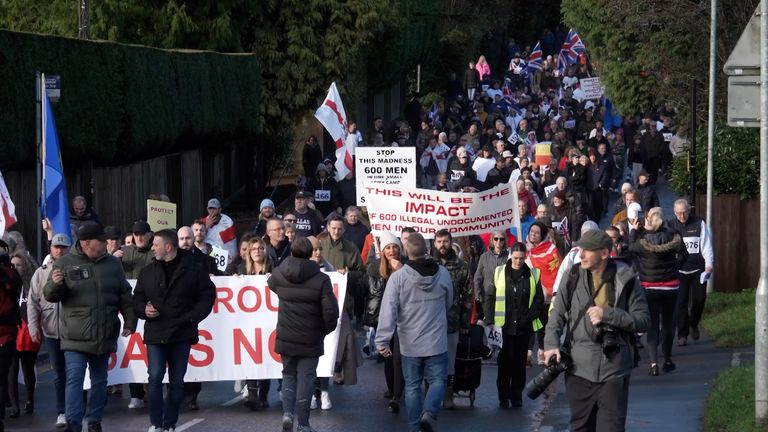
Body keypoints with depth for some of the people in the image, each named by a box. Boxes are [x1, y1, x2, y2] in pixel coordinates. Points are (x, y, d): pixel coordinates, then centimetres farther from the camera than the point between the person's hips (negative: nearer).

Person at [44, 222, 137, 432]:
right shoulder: (65, 263, -3)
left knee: (99, 380, 12)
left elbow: (125, 296, 12)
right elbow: (50, 295, -2)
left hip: (104, 336, 4)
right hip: (75, 337, -4)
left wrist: (130, 322, 6)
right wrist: (55, 285, -23)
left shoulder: (113, 264, 7)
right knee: (74, 379, -11)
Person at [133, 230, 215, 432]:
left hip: (181, 334, -1)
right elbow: (137, 298, 15)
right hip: (155, 333, 1)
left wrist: (192, 317, -9)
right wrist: (144, 310, -6)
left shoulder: (194, 269, 0)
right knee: (155, 378, -8)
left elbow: (207, 295, 2)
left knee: (177, 381, 5)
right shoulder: (148, 271, 9)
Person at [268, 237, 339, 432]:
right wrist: (326, 329, 3)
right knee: (306, 379, 6)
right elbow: (330, 311, -16)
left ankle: (287, 412, -2)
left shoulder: (279, 275, -3)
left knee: (289, 375, 18)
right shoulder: (321, 279, -13)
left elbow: (271, 284, 22)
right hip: (310, 341, -2)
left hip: (285, 339, 2)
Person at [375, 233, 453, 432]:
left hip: (410, 343, -1)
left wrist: (382, 340, -16)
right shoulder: (443, 274, -4)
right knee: (437, 380, 9)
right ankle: (429, 412, -15)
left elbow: (388, 310, -17)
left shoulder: (398, 277, -13)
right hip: (437, 341, 1)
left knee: (412, 385, 11)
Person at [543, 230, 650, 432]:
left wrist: (608, 315, -16)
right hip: (579, 368, 3)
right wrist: (551, 344, -9)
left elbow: (643, 320, -4)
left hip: (613, 369, -3)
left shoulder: (625, 279, -4)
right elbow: (557, 315, 8)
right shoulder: (574, 278, 2)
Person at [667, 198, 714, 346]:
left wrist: (709, 265, -9)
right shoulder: (670, 226, 2)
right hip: (679, 271, 0)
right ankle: (682, 335, 3)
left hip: (697, 270, 0)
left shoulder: (699, 224, 0)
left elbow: (706, 245, 0)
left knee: (699, 299, 4)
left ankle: (693, 324, 33)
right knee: (681, 303, -3)